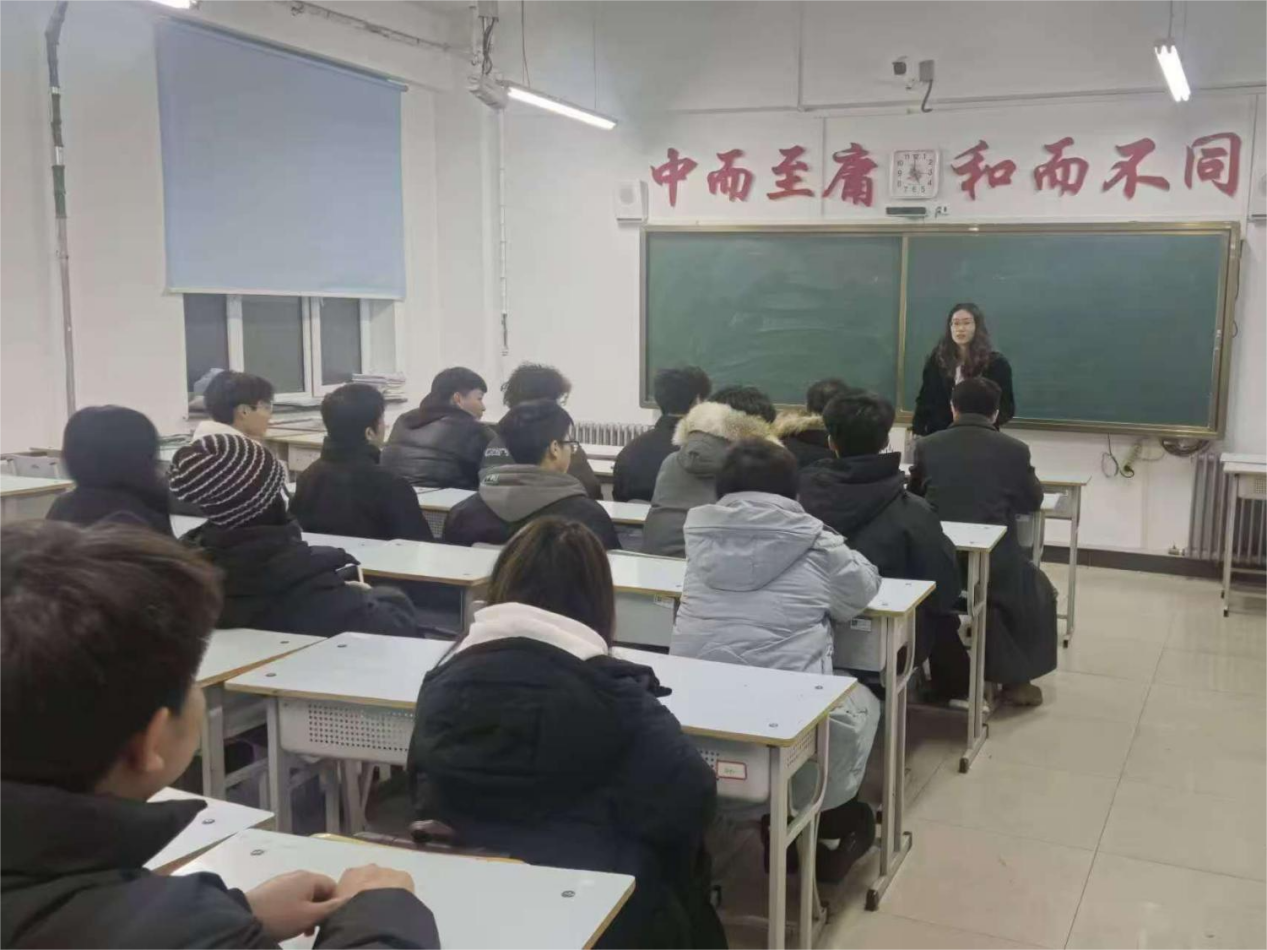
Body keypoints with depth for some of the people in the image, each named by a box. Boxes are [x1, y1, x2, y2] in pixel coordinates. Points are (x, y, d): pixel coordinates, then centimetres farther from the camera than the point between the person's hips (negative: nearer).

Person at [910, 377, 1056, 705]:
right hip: (995, 565, -2)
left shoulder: (926, 446, -1)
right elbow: (1032, 501, 13)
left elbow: (914, 497, 16)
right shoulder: (1015, 450, -4)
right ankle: (1015, 680, 26)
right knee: (1038, 590, 27)